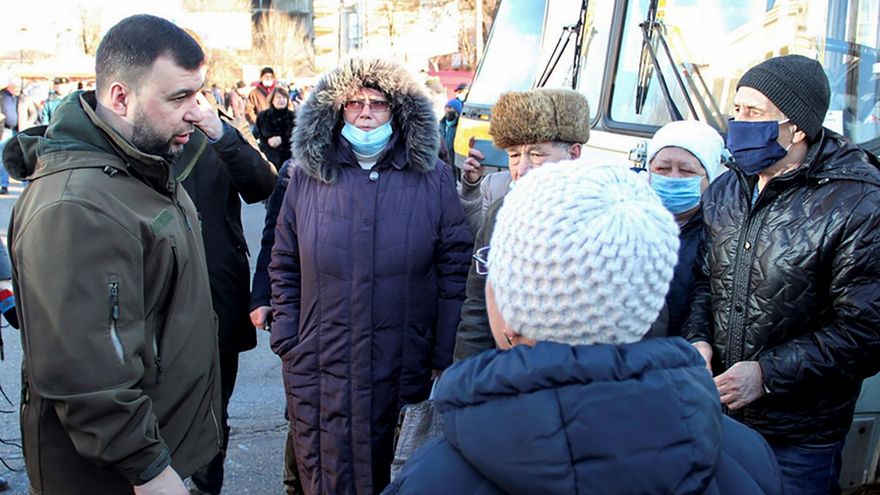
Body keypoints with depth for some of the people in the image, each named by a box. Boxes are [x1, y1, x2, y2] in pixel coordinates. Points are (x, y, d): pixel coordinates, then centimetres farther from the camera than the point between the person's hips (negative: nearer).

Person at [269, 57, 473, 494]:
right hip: (320, 372, 1)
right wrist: (286, 342, 2)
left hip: (404, 371, -1)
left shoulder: (432, 179, -1)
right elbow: (285, 269, 8)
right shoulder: (307, 178, 4)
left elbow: (455, 270, -1)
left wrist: (445, 358, -2)